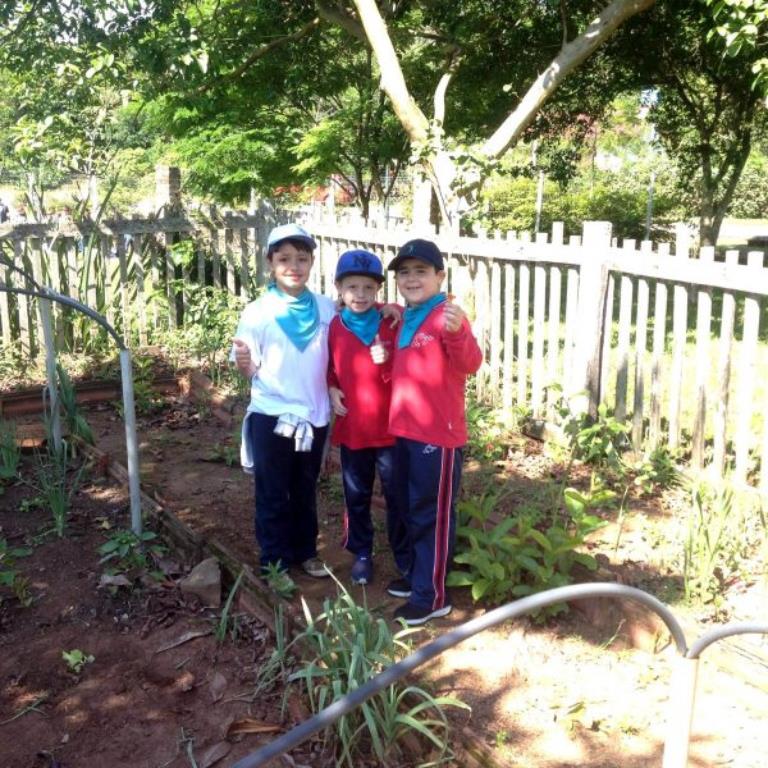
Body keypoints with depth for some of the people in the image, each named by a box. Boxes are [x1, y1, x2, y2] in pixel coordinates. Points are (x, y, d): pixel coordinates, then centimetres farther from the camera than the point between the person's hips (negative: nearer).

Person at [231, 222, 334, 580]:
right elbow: (249, 370, -7)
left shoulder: (327, 308, -2)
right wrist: (243, 361, -27)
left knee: (305, 491, 19)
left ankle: (305, 551, 35)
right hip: (271, 417, -3)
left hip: (314, 416, 3)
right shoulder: (257, 312, -10)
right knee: (272, 495, 9)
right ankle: (274, 561, 23)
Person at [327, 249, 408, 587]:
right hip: (350, 427, 2)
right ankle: (362, 553, 32)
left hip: (390, 427, -2)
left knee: (397, 495, 10)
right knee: (356, 496, 15)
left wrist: (386, 363, -25)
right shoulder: (334, 327, -2)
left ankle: (404, 553, 28)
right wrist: (331, 390, -5)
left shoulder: (390, 325, -9)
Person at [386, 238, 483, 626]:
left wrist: (457, 332, -49)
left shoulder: (447, 316, -16)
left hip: (438, 435, -9)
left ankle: (432, 596, 14)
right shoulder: (405, 319, 11)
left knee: (433, 516, 2)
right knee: (411, 510, 20)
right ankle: (417, 576, 37)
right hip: (404, 431, 9)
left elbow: (470, 364, -31)